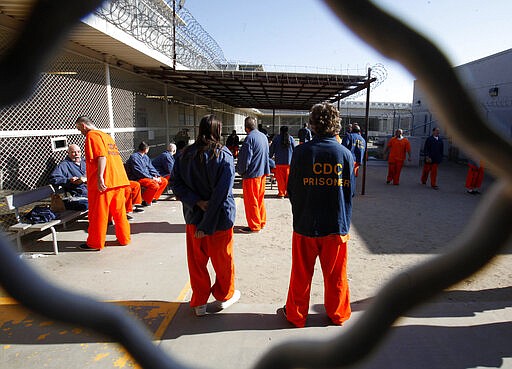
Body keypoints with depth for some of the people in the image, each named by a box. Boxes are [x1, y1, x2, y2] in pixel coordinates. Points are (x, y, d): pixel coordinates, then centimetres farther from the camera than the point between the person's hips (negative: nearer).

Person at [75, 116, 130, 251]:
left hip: (104, 182, -8)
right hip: (118, 179, 9)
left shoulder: (92, 135, -5)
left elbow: (102, 156, -18)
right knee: (119, 211, 14)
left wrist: (100, 177, -23)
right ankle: (124, 238, 22)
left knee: (98, 214, 2)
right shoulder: (106, 135, 22)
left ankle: (95, 243, 13)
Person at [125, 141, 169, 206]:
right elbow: (139, 172, -19)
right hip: (137, 179, -9)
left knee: (164, 181, 2)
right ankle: (145, 201, -12)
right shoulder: (134, 157, -12)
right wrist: (152, 178, -21)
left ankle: (153, 198, 8)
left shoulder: (146, 157, 16)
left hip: (147, 177, 9)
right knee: (155, 185, -30)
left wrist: (157, 176, -2)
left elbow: (151, 168, 16)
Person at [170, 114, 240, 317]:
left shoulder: (186, 154, -1)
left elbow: (175, 182, -5)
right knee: (222, 258, 17)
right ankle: (224, 296, 37)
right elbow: (222, 191, -21)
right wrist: (207, 224, -19)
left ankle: (199, 302, 30)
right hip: (220, 217, -3)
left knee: (197, 261, 17)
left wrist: (196, 202, -12)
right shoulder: (224, 155, -14)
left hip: (194, 216, 3)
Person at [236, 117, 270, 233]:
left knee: (251, 201, 2)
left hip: (252, 174, -8)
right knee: (260, 198, 18)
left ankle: (254, 226, 10)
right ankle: (261, 222, 27)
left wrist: (240, 170, -1)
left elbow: (245, 159, -17)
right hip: (262, 172, 8)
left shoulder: (249, 138, -17)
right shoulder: (264, 136, 8)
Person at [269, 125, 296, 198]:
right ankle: (288, 193, 15)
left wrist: (271, 156, 19)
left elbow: (271, 149, 2)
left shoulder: (276, 138, -2)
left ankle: (281, 193, 10)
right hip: (289, 162, 1)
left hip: (279, 162, -1)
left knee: (280, 178, 6)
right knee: (288, 178, 9)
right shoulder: (291, 138, 0)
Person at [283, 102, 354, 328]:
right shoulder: (345, 153, -6)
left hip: (305, 224, -1)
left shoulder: (301, 151, -11)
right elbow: (350, 191, 0)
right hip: (337, 225, 2)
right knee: (335, 275, 18)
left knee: (301, 274, 15)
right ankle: (338, 314, 37)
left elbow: (292, 190, -4)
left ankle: (296, 315, 31)